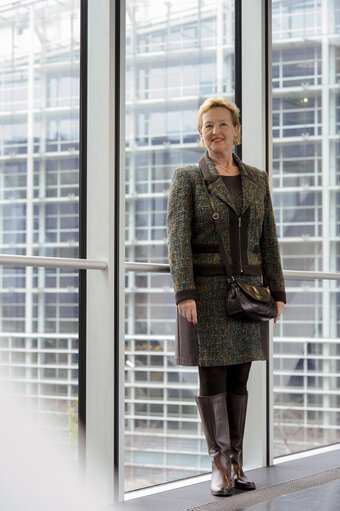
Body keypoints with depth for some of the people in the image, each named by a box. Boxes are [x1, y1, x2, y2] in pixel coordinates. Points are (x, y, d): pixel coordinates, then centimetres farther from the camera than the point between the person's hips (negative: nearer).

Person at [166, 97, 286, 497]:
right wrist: (184, 293, -18)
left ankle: (236, 463, 15)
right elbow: (178, 239, -9)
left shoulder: (257, 180, 11)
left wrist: (276, 292, 6)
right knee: (212, 379, -1)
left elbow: (268, 239, 12)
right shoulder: (187, 178, -1)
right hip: (206, 293, -3)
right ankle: (219, 465, 10)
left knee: (238, 379, 7)